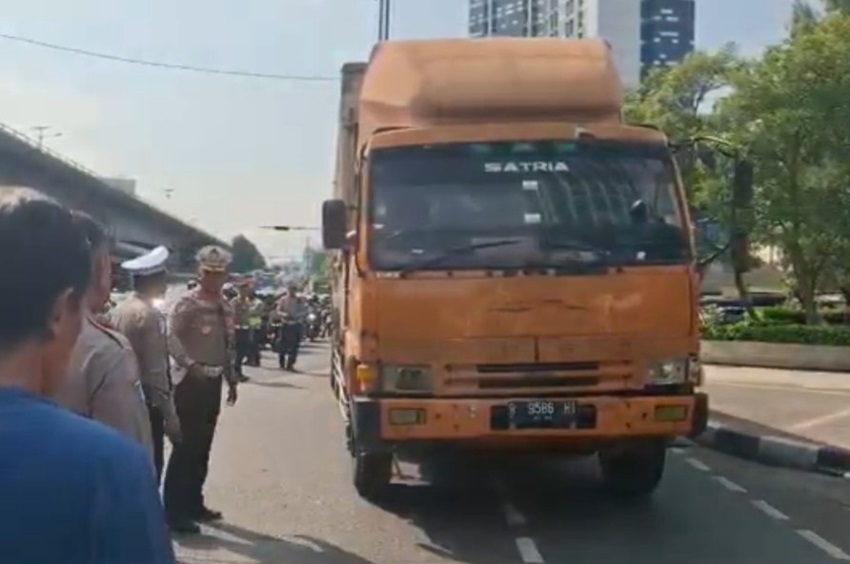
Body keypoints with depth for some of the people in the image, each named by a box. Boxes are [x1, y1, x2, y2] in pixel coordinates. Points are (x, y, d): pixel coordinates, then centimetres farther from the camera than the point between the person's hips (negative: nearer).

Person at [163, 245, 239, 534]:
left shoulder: (225, 308, 12)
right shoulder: (187, 303, -11)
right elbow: (171, 337, -23)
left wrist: (231, 379, 17)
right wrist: (190, 365, -31)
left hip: (213, 381, 7)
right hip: (191, 381, -7)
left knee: (202, 447, 14)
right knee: (186, 446, -7)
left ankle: (193, 503, 25)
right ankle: (174, 511, -2)